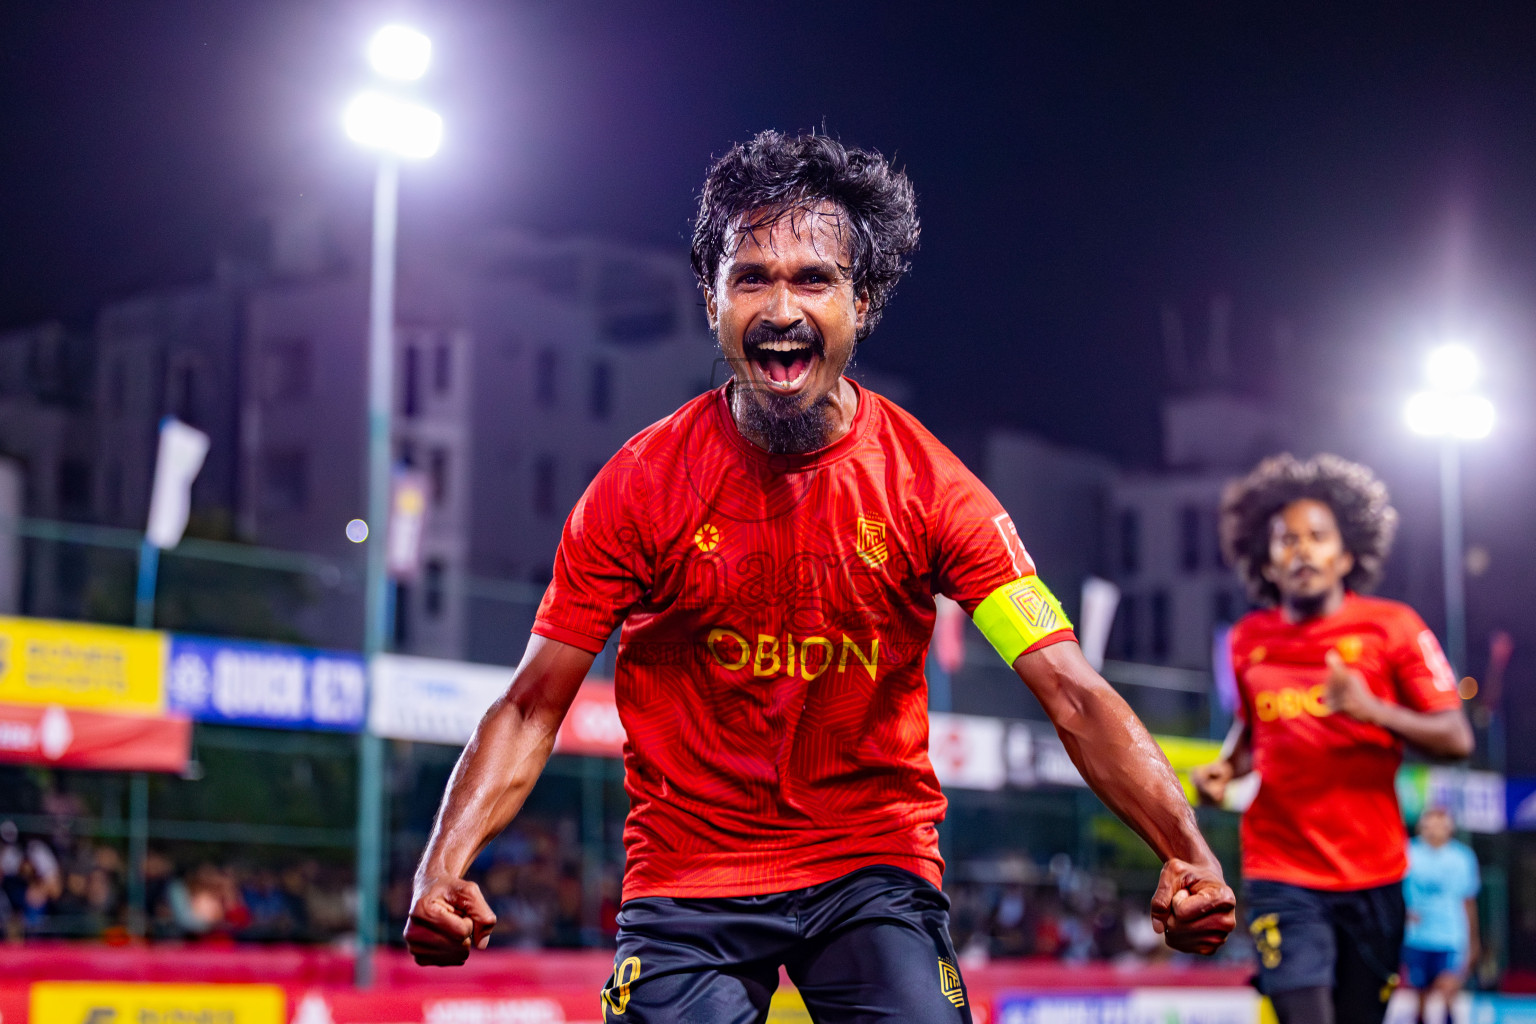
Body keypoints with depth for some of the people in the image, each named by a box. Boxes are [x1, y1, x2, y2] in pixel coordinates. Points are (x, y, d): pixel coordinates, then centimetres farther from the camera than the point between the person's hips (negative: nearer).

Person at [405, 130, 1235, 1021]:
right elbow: (533, 707, -6)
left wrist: (1187, 852, -29)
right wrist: (444, 869, -22)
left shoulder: (929, 485, -9)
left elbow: (1074, 694, -13)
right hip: (688, 874, 0)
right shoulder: (640, 486, -9)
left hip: (876, 864, 0)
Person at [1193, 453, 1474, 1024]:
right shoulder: (1248, 640, 8)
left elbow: (1457, 739, -6)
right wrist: (1225, 769, 6)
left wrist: (1373, 709, -22)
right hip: (1282, 874, 1)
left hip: (1373, 875, 0)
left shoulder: (1391, 627, -2)